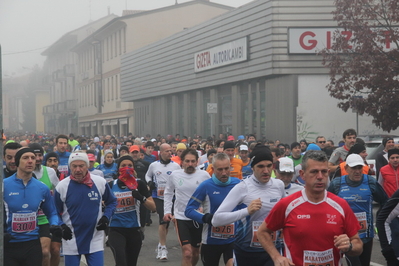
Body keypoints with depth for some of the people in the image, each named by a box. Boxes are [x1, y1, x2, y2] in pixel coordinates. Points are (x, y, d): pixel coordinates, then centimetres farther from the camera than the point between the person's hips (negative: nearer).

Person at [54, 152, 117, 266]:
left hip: (95, 239, 0)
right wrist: (61, 226, -12)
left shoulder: (100, 182, -5)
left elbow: (112, 202, 10)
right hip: (71, 240, 0)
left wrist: (106, 217, -6)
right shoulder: (62, 186, -7)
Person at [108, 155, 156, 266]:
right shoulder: (111, 185, 2)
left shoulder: (139, 184, 0)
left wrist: (141, 198, -19)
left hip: (134, 231, 2)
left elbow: (153, 207, -3)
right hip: (116, 230, -1)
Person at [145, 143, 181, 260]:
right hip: (158, 197, -1)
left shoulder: (176, 166, 1)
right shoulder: (154, 165, 4)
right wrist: (149, 182, 0)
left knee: (166, 222, 10)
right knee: (163, 221, -12)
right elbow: (148, 175, 20)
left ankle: (160, 245, 28)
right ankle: (163, 248, -7)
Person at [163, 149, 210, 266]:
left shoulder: (204, 175, -6)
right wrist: (167, 211, 5)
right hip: (181, 218, -1)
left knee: (195, 253, 15)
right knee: (187, 253, -14)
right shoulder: (174, 175, -3)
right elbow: (168, 193, 12)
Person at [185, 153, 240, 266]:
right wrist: (206, 218, -25)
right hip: (211, 240, 0)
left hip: (233, 239, 0)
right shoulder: (206, 186, -11)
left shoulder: (238, 184, -4)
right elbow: (189, 210, -9)